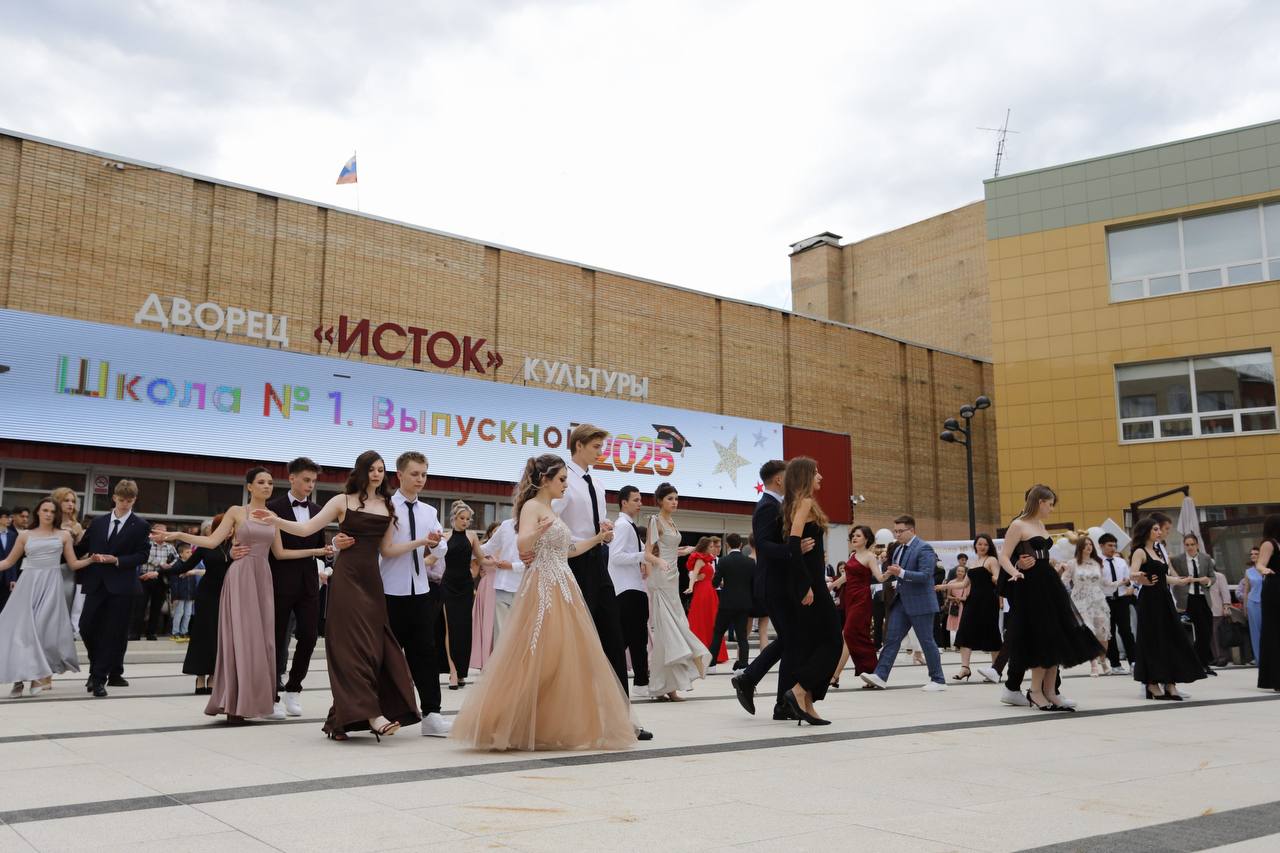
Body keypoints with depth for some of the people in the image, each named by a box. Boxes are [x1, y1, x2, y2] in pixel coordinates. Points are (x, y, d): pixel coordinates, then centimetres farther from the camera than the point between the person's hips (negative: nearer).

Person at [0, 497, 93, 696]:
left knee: (42, 628, -10)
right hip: (28, 584, 1)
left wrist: (92, 559, -9)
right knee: (22, 628, -4)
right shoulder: (25, 535, 11)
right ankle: (20, 676, 1)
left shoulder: (64, 535, 9)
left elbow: (73, 564, 7)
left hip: (51, 585, -1)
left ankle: (39, 675, -2)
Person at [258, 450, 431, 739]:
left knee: (374, 644, 2)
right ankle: (370, 713, -13)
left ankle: (341, 718, 11)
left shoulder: (387, 506, 13)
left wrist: (420, 541, 4)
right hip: (346, 577, -4)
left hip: (371, 580, 4)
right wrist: (276, 520, -15)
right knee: (354, 643, -9)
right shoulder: (343, 501, 4)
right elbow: (307, 528, -1)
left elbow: (387, 549, 13)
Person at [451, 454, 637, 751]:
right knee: (535, 660, -8)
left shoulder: (552, 511, 18)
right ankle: (513, 725, 0)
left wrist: (597, 539, 20)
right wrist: (538, 530, -42)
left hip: (563, 591, 9)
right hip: (543, 590, -9)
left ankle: (557, 726, 16)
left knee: (568, 657, 8)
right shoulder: (532, 507, -8)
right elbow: (522, 546, -23)